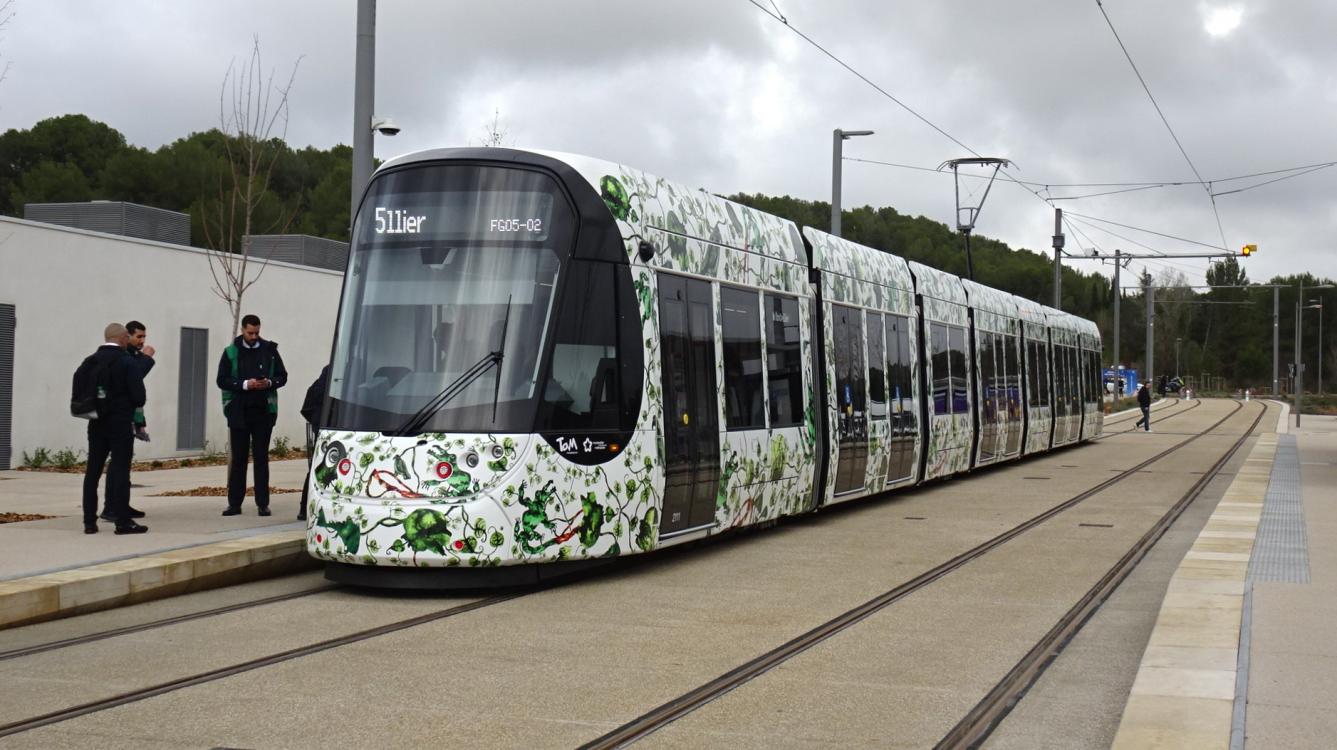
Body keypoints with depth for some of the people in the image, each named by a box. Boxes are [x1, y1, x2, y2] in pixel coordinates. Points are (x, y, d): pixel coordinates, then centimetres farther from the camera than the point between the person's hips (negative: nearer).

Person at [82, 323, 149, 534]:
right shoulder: (127, 362, -11)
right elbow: (138, 395, -13)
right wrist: (135, 405, 7)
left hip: (97, 422, 5)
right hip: (121, 422, -5)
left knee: (93, 470, 7)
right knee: (120, 470, -3)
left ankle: (89, 521, 9)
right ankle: (122, 521, -3)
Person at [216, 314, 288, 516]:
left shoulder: (269, 350, 6)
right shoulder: (231, 353, 3)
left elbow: (282, 376, 10)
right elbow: (222, 380, -1)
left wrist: (269, 383, -11)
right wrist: (245, 384, -15)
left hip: (263, 411, 0)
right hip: (238, 412, 0)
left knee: (261, 457, 2)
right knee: (238, 458, 4)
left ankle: (263, 503, 5)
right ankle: (234, 503, 8)